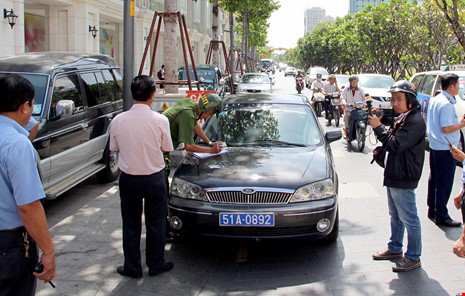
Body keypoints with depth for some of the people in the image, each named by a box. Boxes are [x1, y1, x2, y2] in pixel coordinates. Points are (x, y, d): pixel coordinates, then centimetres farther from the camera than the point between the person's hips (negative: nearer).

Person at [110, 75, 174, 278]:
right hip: (154, 178, -1)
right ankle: (156, 265, 25)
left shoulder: (118, 120, -10)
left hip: (129, 179, 1)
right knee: (156, 223, 15)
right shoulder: (160, 120, -15)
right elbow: (166, 149, -4)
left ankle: (132, 267, 22)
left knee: (131, 224, 14)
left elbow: (114, 148, 3)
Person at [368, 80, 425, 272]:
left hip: (403, 179, -10)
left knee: (409, 218, 0)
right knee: (395, 216, 21)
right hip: (393, 176, 10)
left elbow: (395, 145, -25)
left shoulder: (415, 121, -20)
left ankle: (413, 257, 10)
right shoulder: (403, 118, 13)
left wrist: (378, 127, -18)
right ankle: (394, 249, 34)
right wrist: (378, 126, 0)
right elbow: (392, 138, 15)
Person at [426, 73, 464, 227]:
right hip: (445, 149, -9)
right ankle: (441, 216, 3)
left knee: (434, 179, 16)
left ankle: (432, 210, 26)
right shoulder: (447, 104, -20)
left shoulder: (434, 100, 9)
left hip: (434, 146, 10)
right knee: (445, 183, -2)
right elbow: (446, 128, -24)